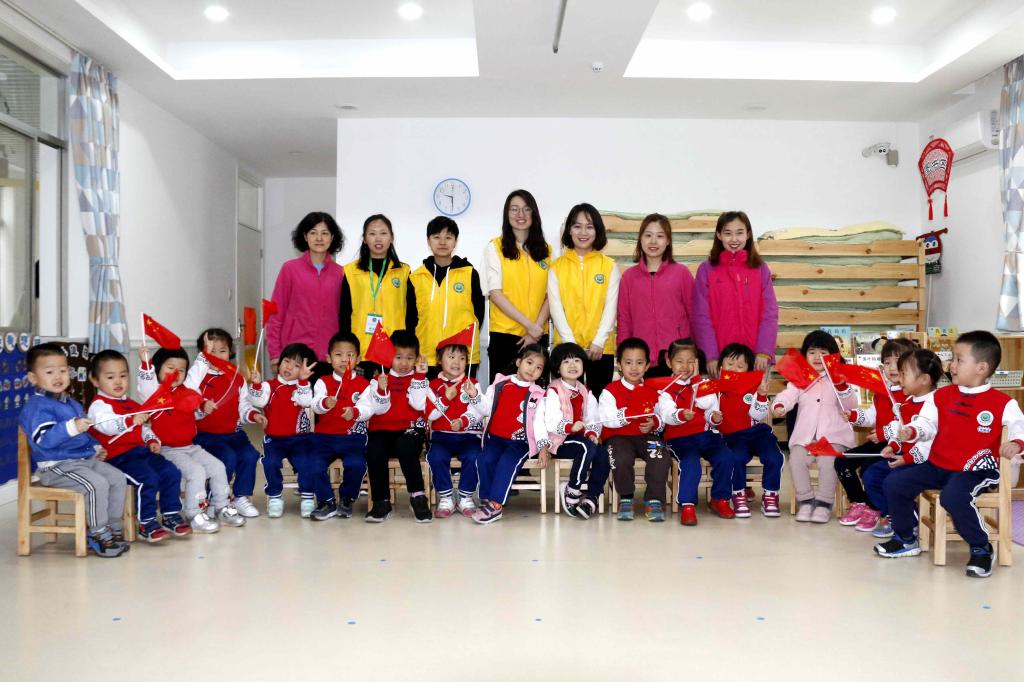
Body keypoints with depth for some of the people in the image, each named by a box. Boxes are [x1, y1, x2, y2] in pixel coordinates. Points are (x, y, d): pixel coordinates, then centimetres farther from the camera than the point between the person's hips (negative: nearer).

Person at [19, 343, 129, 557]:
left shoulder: (72, 403, 19)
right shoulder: (37, 407, -11)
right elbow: (43, 439, -27)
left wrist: (95, 447, 19)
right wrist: (71, 427, -37)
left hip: (86, 459, 9)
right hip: (55, 466, -9)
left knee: (118, 478, 0)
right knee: (97, 484, -27)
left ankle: (113, 527, 9)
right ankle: (97, 534, -13)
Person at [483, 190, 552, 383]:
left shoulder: (545, 250, 11)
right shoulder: (495, 248, 1)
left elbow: (550, 295, 7)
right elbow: (495, 293, -7)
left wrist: (537, 327, -7)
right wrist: (528, 324, -12)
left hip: (538, 336, 3)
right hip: (504, 334, -3)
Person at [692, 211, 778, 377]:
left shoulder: (760, 269, 6)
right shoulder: (706, 270, 2)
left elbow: (770, 314, 2)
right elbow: (702, 317, -2)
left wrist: (763, 352, -9)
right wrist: (711, 356, -10)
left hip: (756, 357, 1)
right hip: (719, 357, -1)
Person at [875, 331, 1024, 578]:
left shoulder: (1002, 402, -5)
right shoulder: (942, 396, 7)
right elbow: (927, 423, 5)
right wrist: (912, 431, -17)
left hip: (976, 469, -6)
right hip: (937, 465, 6)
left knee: (953, 496, -36)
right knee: (894, 483, -5)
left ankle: (981, 549, -11)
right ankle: (906, 539, 15)